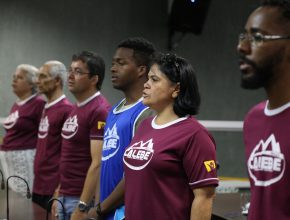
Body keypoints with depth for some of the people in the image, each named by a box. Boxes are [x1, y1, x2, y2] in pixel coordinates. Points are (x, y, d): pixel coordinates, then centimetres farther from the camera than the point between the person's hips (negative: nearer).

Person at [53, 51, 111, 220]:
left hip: (83, 199, -9)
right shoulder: (75, 109, 13)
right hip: (65, 196, 9)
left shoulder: (99, 111, -16)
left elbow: (97, 164, -21)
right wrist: (59, 194, 17)